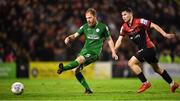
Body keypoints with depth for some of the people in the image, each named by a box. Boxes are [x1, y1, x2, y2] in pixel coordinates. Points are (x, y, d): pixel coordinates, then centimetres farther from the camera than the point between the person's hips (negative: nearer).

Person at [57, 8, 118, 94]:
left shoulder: (103, 27, 1)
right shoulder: (85, 27, 9)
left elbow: (109, 40, 12)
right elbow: (75, 35, 5)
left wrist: (113, 53, 6)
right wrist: (69, 38, -19)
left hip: (94, 52, -5)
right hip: (85, 50, 5)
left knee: (79, 60, -31)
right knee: (76, 70, -8)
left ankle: (63, 68, -49)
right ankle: (88, 89, 0)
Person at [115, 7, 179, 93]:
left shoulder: (139, 21, -16)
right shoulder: (124, 27, 5)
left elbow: (153, 25, -15)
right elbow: (119, 40, 5)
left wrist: (165, 34, -23)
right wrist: (114, 51, -8)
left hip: (148, 47, -8)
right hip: (142, 49, 8)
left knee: (131, 63, -15)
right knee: (157, 69, 19)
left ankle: (145, 83, -7)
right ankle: (173, 84, 32)